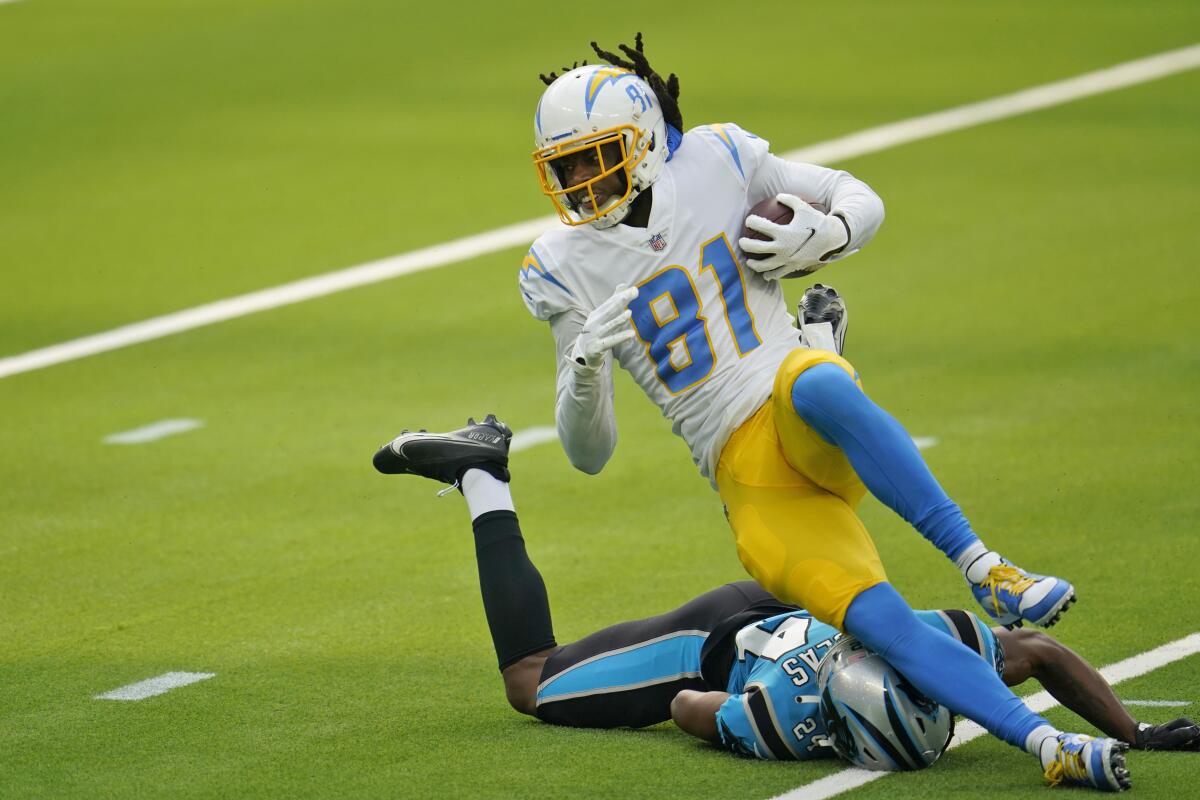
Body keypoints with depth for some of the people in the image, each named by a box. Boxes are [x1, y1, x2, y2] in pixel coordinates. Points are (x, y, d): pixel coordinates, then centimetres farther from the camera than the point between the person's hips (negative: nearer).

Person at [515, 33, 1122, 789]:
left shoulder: (713, 161, 6)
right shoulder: (565, 266, 7)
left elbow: (861, 200, 18)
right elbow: (589, 450, 6)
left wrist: (822, 236, -6)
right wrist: (586, 365, -16)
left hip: (807, 423, -1)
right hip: (745, 473, 1)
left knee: (813, 384, -40)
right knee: (886, 629, -22)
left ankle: (981, 566, -36)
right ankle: (1043, 741, -21)